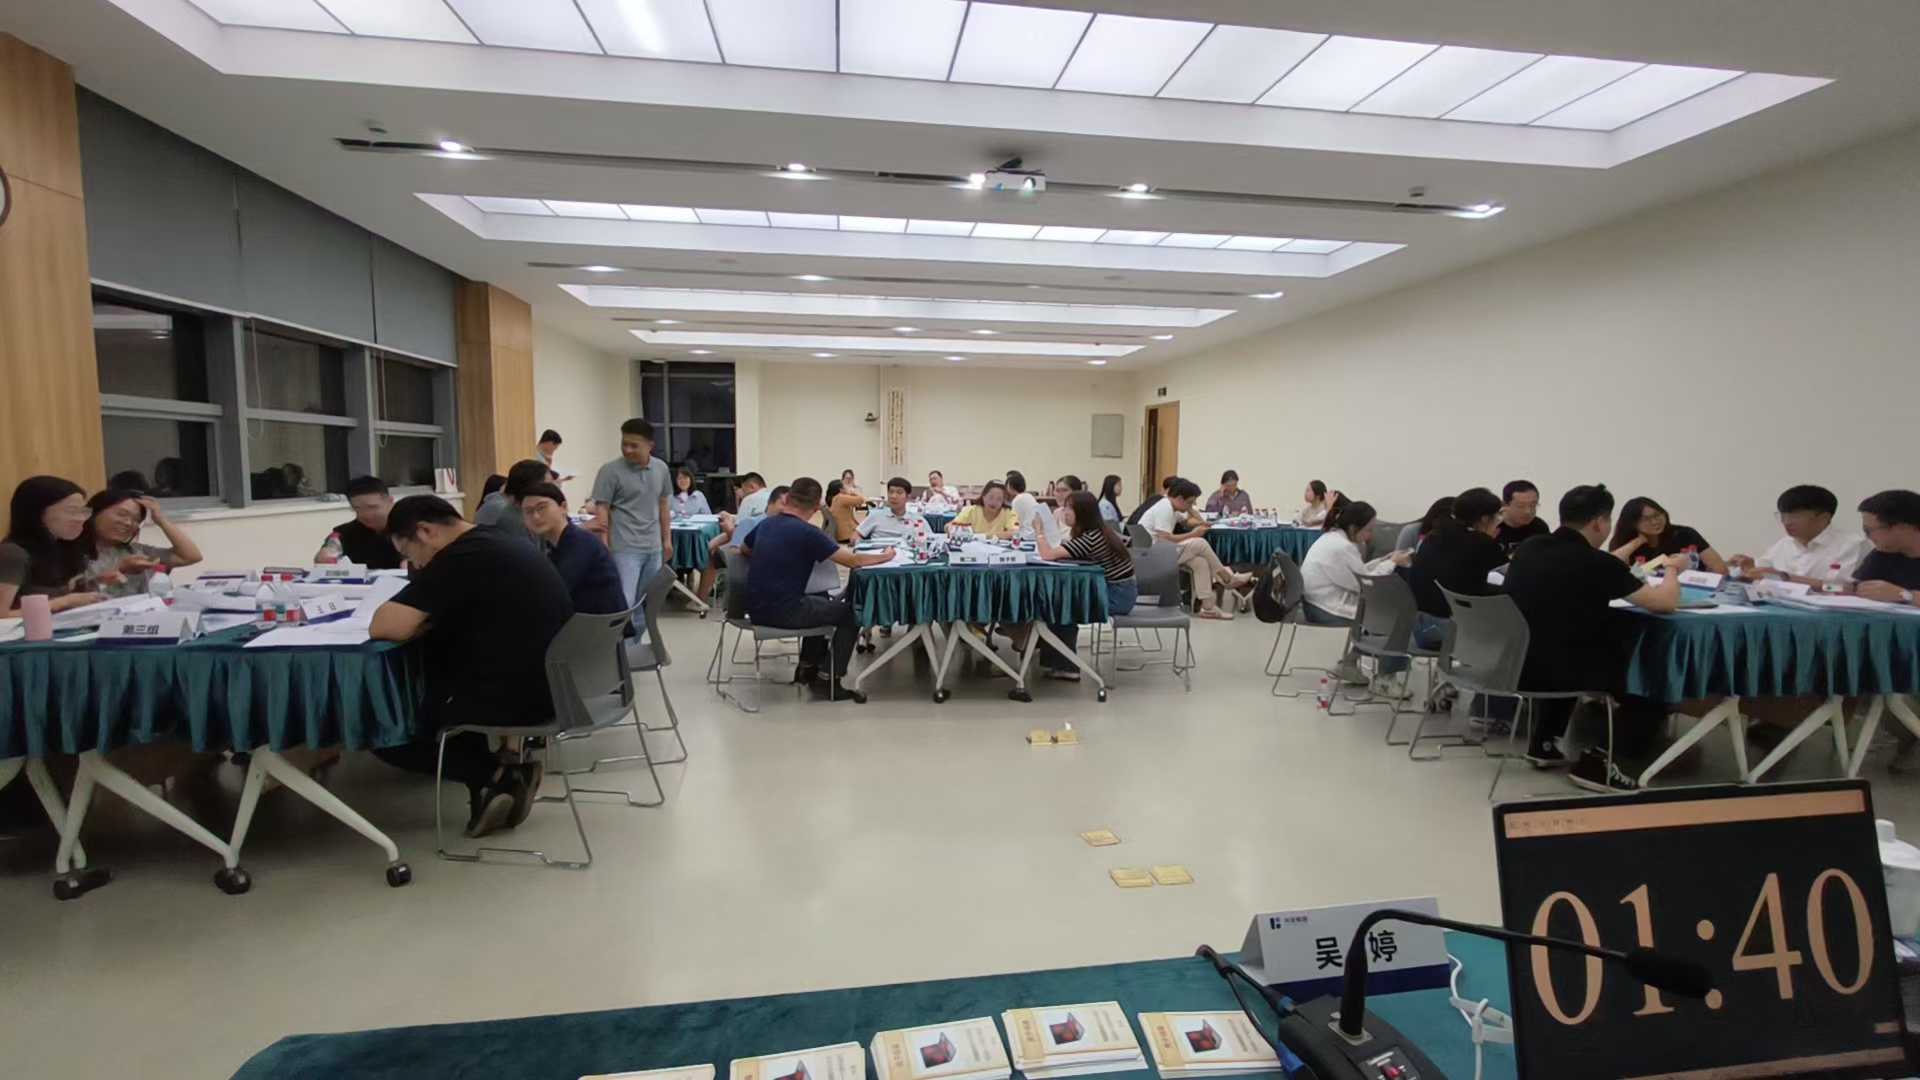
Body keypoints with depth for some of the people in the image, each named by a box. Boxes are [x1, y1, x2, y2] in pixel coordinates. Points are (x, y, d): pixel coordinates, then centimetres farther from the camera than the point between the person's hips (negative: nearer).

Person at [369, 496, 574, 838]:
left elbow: (387, 627, -19)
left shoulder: (462, 556, -17)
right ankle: (505, 767, 13)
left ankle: (497, 776, 3)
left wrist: (422, 619, 2)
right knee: (416, 686, 29)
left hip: (513, 696, -9)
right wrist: (428, 617, 11)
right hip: (546, 685, 9)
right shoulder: (502, 544, 12)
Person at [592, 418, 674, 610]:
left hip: (653, 547, 5)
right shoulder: (610, 471, -8)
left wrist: (667, 540, 14)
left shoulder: (661, 469, 8)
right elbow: (601, 511, -9)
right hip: (624, 549, -5)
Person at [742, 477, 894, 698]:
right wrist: (885, 556, 6)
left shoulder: (765, 524, 6)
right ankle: (834, 680, 11)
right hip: (782, 612, -8)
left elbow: (744, 550, 27)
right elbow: (853, 561, -10)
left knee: (822, 601, 30)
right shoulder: (807, 533, -16)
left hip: (756, 608, 8)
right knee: (851, 611, 10)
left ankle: (807, 667, 32)